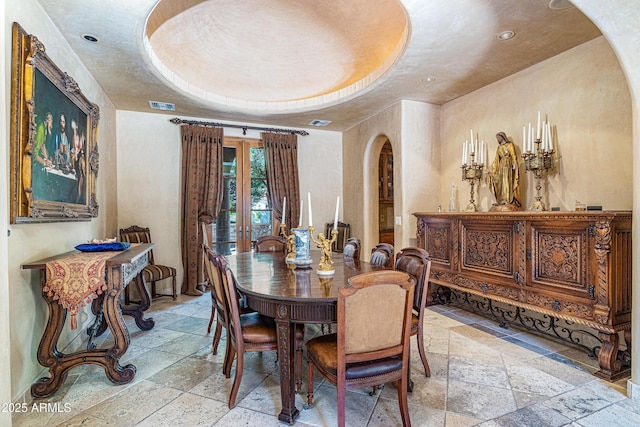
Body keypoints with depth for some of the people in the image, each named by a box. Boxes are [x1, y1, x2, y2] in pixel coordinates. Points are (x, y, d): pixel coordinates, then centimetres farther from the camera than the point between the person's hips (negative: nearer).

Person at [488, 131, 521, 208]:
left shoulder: (510, 145, 3)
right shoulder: (499, 147, 19)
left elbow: (513, 155, -6)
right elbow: (496, 158, 18)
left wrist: (514, 164, -18)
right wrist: (492, 166, 12)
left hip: (508, 165, -6)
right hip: (501, 166, 6)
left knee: (507, 182, -12)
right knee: (500, 183, -1)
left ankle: (509, 201, -14)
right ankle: (501, 200, -1)